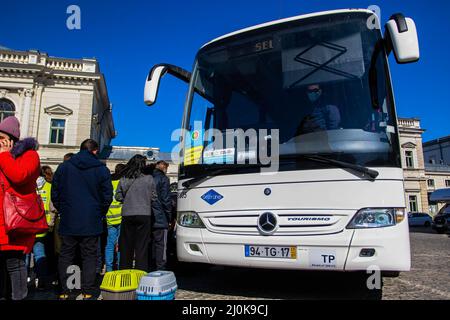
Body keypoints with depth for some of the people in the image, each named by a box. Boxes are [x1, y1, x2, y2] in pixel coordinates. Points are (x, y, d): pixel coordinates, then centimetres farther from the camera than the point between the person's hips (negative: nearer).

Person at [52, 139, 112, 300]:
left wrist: (62, 211, 17)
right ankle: (87, 292, 6)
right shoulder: (101, 169, -4)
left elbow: (55, 193, 6)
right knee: (89, 257, 6)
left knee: (66, 256, 12)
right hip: (91, 222, -2)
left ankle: (64, 292, 15)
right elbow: (107, 196, -4)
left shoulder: (63, 167, 3)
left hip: (68, 222, 2)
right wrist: (100, 214, 10)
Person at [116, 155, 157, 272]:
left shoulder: (123, 179, 1)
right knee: (142, 245, 3)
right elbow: (153, 197, 0)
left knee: (126, 245, 12)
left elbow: (118, 197, 5)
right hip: (144, 214, -2)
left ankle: (124, 270, 20)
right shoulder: (149, 179, -5)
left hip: (127, 214, 3)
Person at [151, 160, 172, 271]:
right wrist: (169, 217, -2)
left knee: (150, 244, 13)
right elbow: (166, 199, -10)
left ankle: (150, 267, 18)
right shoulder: (163, 179, -5)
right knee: (160, 245, -3)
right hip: (160, 219, -6)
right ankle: (160, 268, -3)